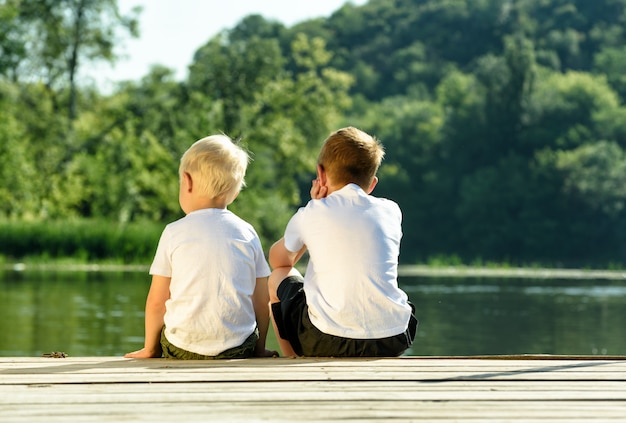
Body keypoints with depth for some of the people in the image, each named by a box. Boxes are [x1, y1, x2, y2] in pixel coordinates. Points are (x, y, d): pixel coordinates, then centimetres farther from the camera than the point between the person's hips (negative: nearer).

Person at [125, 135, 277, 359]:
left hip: (183, 349, -1)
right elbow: (262, 301, 7)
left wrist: (150, 348, 14)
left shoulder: (174, 233, -2)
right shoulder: (247, 233, 5)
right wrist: (259, 348, 20)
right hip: (239, 347, 2)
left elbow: (157, 301, 0)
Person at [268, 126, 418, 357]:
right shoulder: (391, 211, 10)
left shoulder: (311, 215, 3)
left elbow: (279, 260, 23)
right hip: (392, 342, 3)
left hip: (326, 343, -3)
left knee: (279, 278, 26)